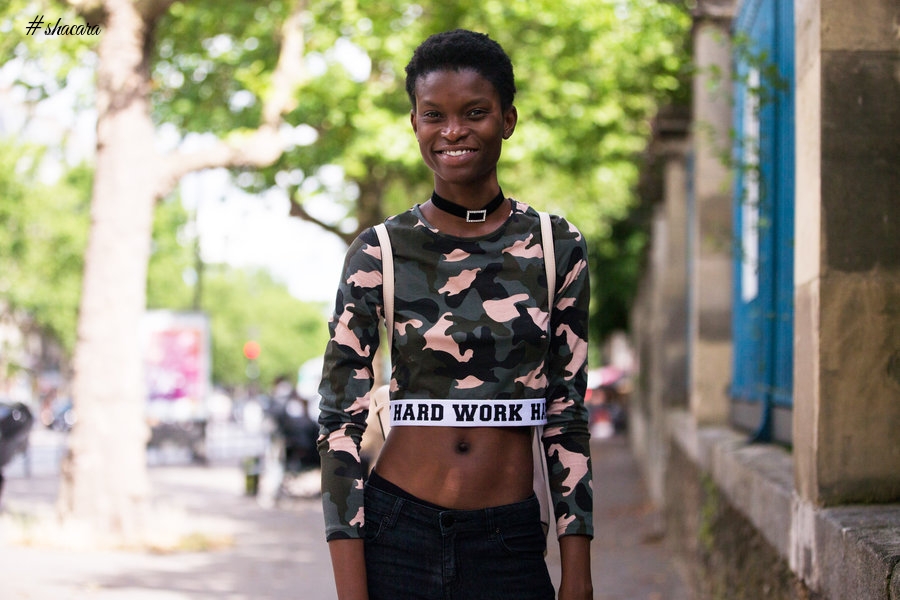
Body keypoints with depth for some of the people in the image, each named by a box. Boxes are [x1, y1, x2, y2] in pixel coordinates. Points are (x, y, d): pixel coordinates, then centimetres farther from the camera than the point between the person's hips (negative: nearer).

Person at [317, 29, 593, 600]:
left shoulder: (558, 246, 2)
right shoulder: (378, 253, -2)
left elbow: (568, 415, 4)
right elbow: (341, 419, -4)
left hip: (510, 546, 1)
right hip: (397, 533, -1)